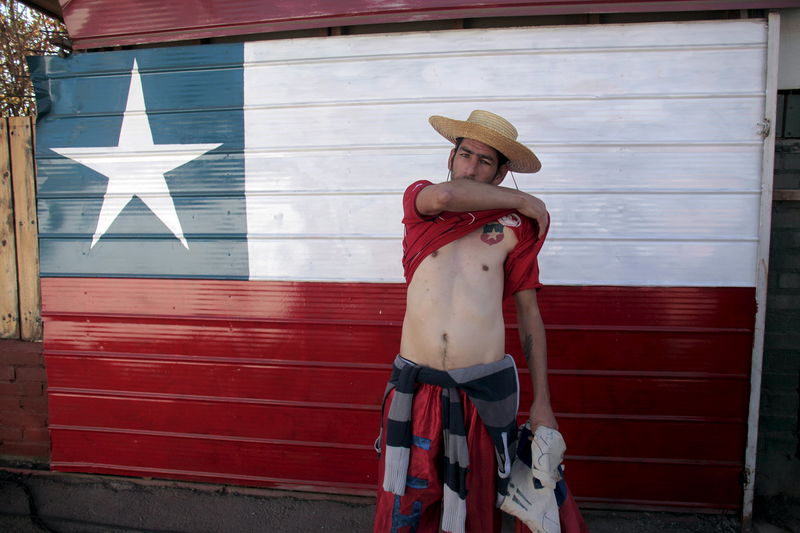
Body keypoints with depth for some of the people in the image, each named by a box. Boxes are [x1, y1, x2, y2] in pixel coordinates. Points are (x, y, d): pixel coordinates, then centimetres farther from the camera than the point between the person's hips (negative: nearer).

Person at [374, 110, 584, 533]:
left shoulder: (513, 226, 2)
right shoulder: (418, 200, 4)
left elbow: (529, 314, 7)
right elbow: (443, 197, -21)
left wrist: (542, 402, 5)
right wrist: (523, 200, -7)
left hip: (484, 390, 0)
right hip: (415, 386, 1)